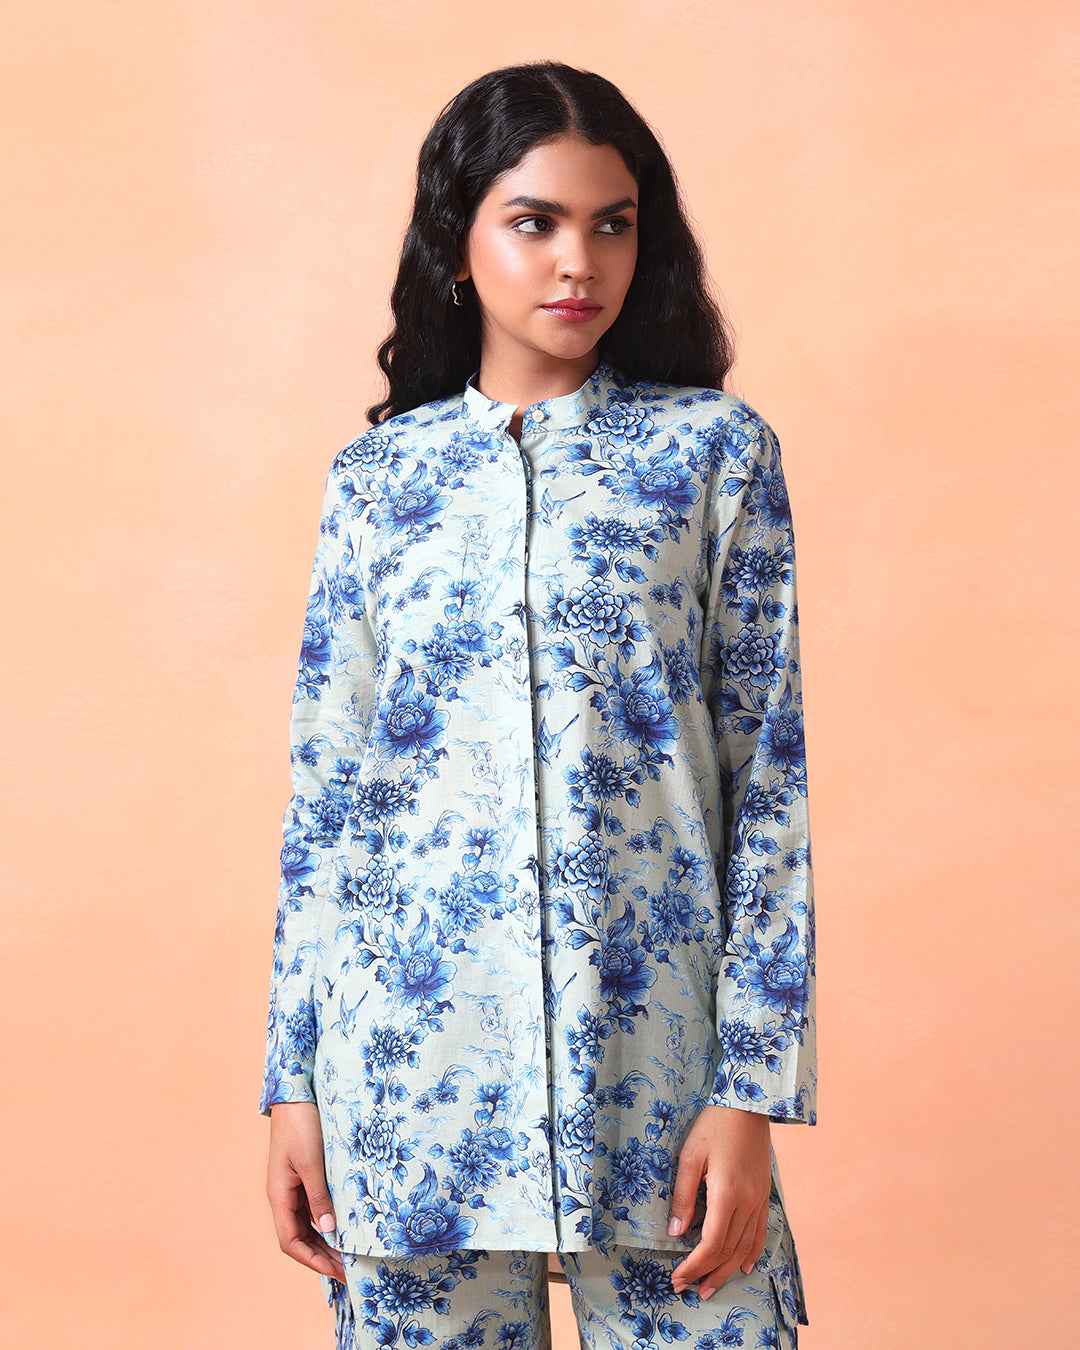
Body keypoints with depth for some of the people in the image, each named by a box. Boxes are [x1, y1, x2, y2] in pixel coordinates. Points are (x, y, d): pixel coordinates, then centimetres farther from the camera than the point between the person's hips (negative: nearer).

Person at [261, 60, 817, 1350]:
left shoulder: (715, 450, 4)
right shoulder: (374, 477, 8)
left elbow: (770, 775, 0)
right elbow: (323, 795, 9)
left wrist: (751, 1087, -7)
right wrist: (293, 1084, 5)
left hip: (650, 1054, -1)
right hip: (408, 1066, 2)